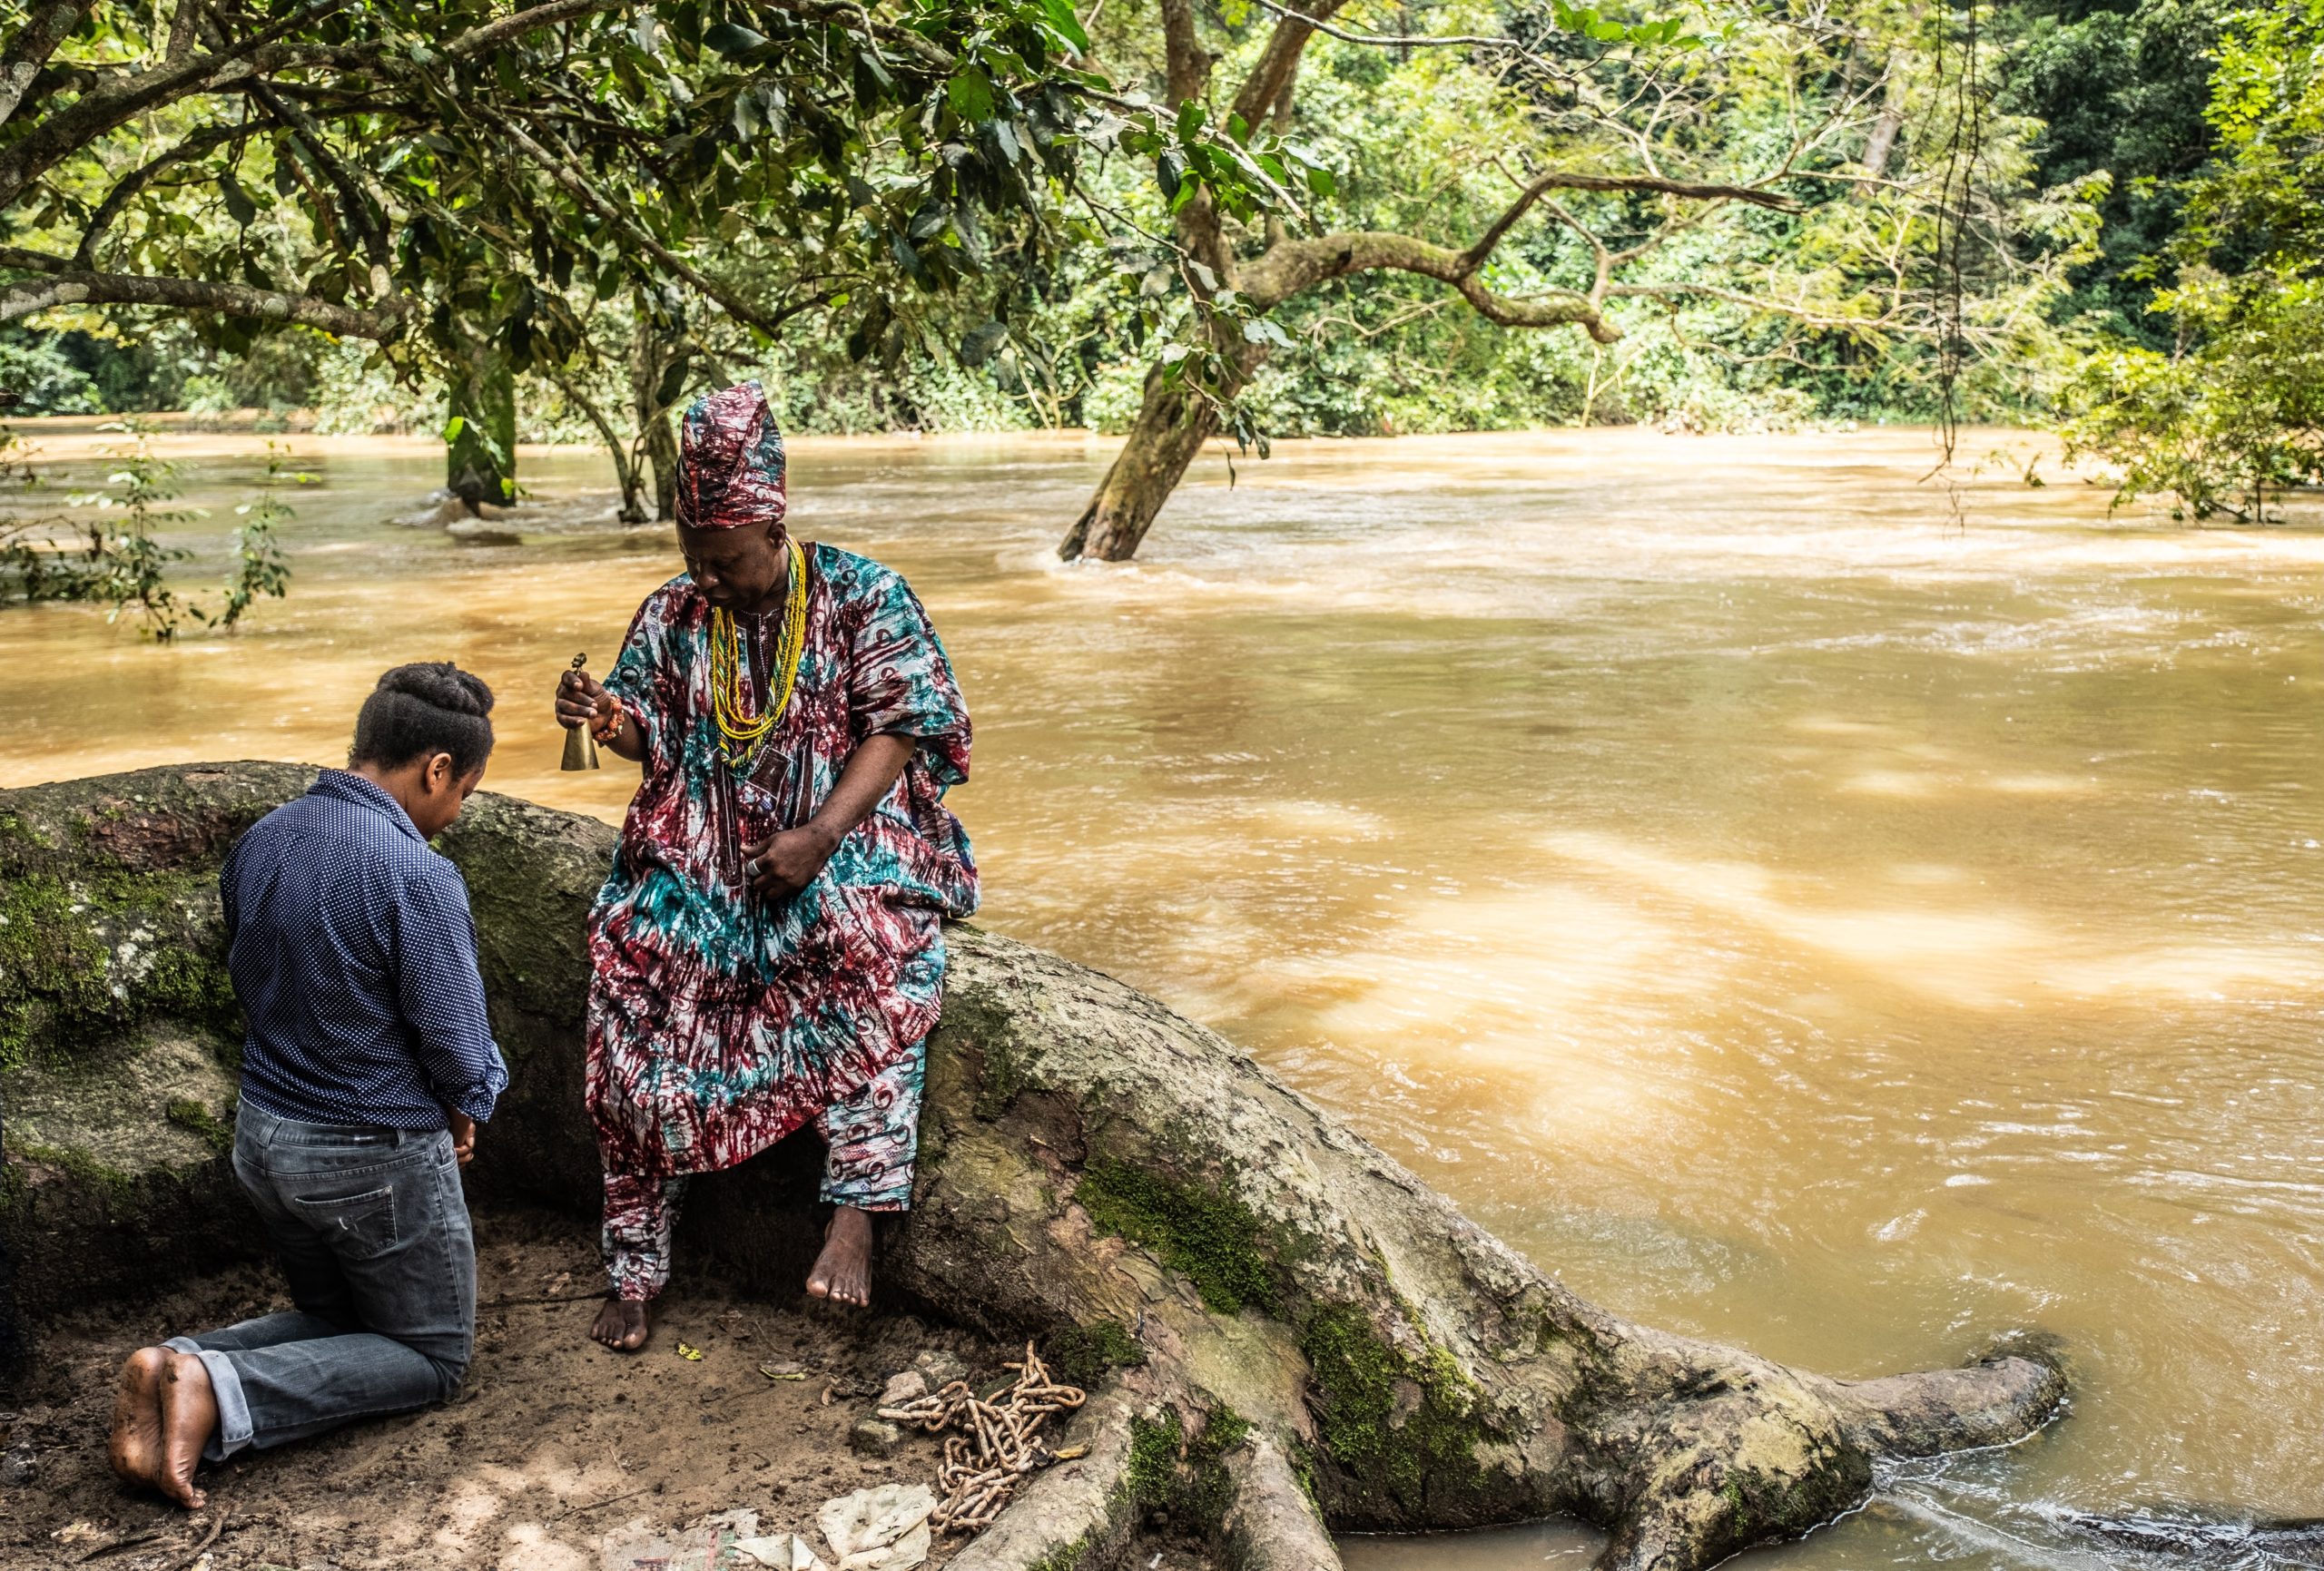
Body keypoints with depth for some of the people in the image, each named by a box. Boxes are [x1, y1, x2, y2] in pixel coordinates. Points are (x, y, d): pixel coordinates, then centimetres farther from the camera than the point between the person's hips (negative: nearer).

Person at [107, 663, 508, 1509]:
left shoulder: (259, 841, -2)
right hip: (376, 1157, -7)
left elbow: (252, 983, 10)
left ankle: (182, 1362, 0)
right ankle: (217, 1391, -9)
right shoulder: (415, 875, -26)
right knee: (432, 1356, 12)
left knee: (332, 1318, 27)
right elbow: (455, 1042, -21)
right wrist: (463, 1108, 3)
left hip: (263, 1136, 8)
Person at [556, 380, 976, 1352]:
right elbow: (652, 736, 12)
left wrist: (820, 837, -20)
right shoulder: (672, 615, 11)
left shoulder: (862, 598, -2)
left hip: (842, 842, -3)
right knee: (637, 963, -24)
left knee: (877, 946, -36)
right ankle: (634, 1264, -16)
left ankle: (856, 1209, -36)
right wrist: (610, 718, -13)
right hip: (703, 858, 3)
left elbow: (898, 731, -8)